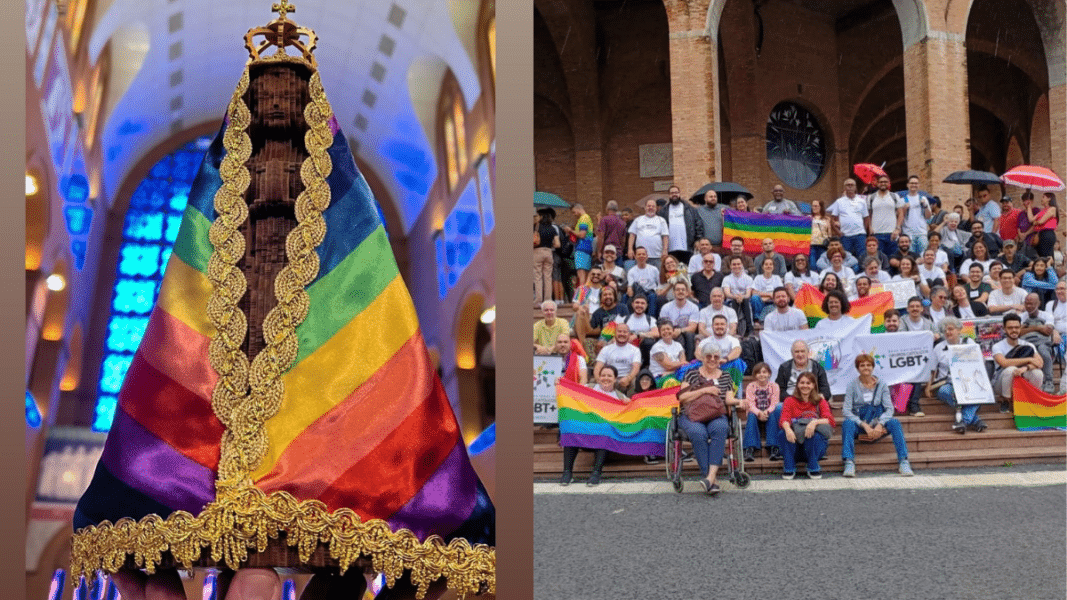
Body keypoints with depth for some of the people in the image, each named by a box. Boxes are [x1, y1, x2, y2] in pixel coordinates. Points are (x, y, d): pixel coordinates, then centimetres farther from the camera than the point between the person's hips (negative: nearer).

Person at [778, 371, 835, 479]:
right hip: (794, 440, 1)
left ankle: (813, 468, -12)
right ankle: (789, 468, -15)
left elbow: (831, 421, -8)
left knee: (814, 436, -34)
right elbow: (784, 419, -9)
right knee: (783, 434, -30)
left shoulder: (820, 401, 10)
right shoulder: (790, 401, 11)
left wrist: (815, 422, -30)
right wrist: (788, 429, -34)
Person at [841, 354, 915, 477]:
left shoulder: (881, 385, 5)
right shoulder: (852, 385, -1)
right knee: (847, 423, -34)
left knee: (894, 422, -28)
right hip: (859, 424, -1)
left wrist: (879, 424, -22)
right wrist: (865, 425, -23)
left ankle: (904, 462, -30)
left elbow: (889, 408, -3)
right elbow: (846, 411, -10)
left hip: (878, 423, 2)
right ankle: (849, 463, -41)